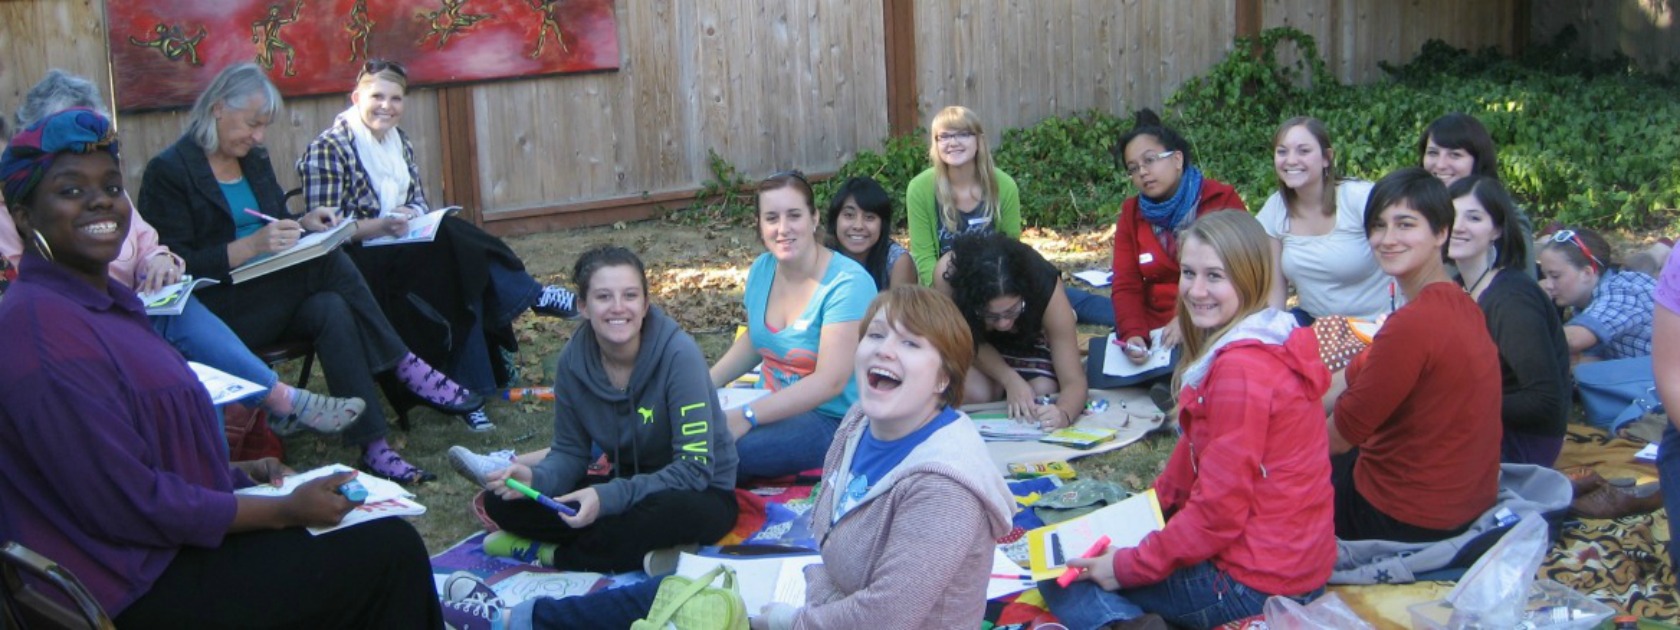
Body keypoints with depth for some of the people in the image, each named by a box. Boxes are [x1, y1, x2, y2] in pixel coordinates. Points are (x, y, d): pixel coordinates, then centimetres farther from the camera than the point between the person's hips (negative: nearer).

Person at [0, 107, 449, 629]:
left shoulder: (102, 301, 10)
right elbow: (133, 507, -22)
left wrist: (236, 473, 4)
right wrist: (285, 510, -14)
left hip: (171, 548, 10)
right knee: (392, 551, -8)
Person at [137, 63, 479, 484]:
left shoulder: (255, 159, 14)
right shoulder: (169, 172, -8)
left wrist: (302, 225, 0)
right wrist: (250, 247, -26)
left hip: (273, 301, 7)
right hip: (213, 313, -7)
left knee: (332, 311, -27)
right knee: (327, 261, -28)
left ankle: (374, 448, -33)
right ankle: (405, 367, -23)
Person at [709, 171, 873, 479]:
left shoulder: (848, 284, -19)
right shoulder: (762, 269, 5)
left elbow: (830, 382, -25)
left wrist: (746, 417, -31)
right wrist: (704, 385, 5)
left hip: (832, 420, -7)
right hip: (772, 405, 7)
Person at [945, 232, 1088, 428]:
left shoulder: (1047, 287, -37)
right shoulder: (950, 273, -39)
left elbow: (1073, 381, -35)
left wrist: (1063, 415, -58)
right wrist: (1009, 379, -38)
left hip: (1032, 338, 1)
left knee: (1042, 391, -25)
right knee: (976, 391, -28)